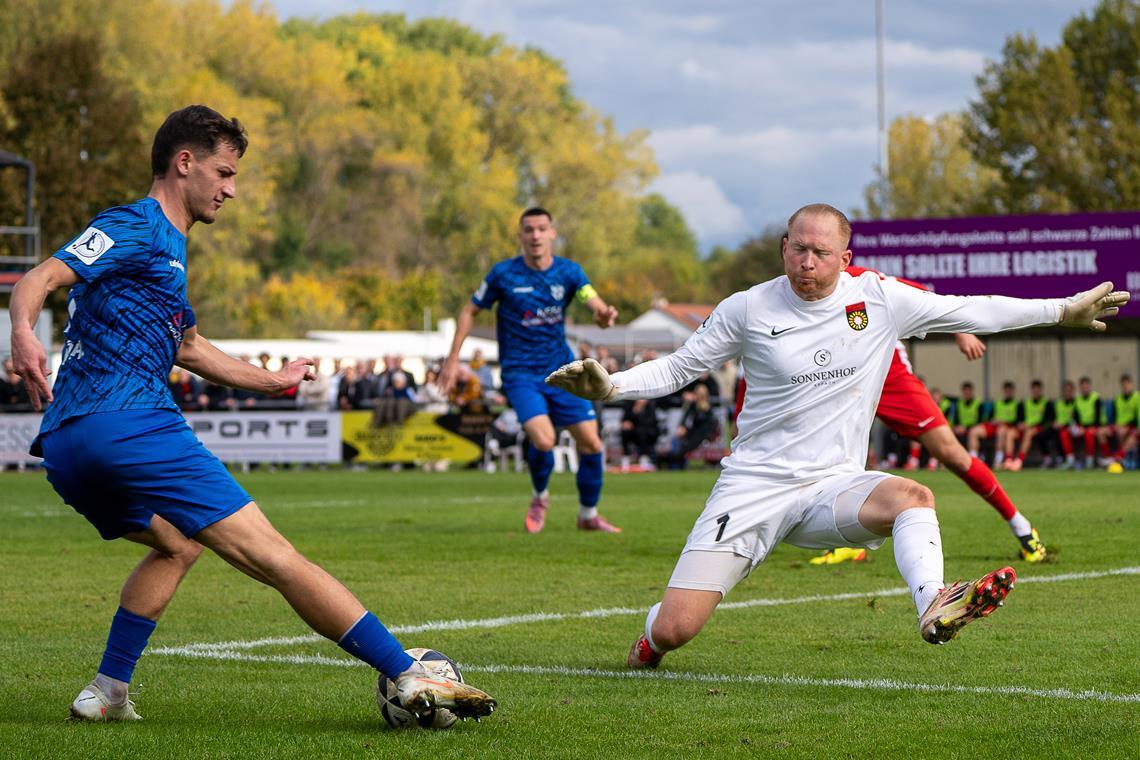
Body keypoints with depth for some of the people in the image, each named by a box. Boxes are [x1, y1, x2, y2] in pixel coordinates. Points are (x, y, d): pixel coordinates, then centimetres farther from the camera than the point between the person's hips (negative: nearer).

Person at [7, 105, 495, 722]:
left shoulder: (165, 246, 27)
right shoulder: (135, 227, -2)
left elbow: (186, 347, 41)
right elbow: (37, 280, -17)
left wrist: (272, 380, 50)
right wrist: (24, 335, -38)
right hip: (128, 424, -10)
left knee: (176, 545, 33)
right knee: (273, 557, -12)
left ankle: (106, 693, 22)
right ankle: (410, 675, -14)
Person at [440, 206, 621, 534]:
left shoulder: (568, 272, -2)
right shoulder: (504, 273, -7)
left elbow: (597, 305, -14)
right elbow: (470, 311, 4)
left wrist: (605, 315, -39)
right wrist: (453, 359, 0)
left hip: (562, 370, 3)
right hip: (520, 373, -3)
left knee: (591, 444, -2)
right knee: (543, 439, -24)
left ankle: (588, 515, 21)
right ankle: (539, 498, 7)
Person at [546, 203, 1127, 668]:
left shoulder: (880, 300, 0)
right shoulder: (747, 309, -3)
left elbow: (973, 311, 9)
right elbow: (677, 369, 6)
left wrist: (1064, 310, 10)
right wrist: (609, 387, -10)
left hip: (834, 485, 1)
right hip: (752, 487, -1)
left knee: (911, 496, -33)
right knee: (675, 630, -10)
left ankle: (935, 608, -49)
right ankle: (654, 637, 26)